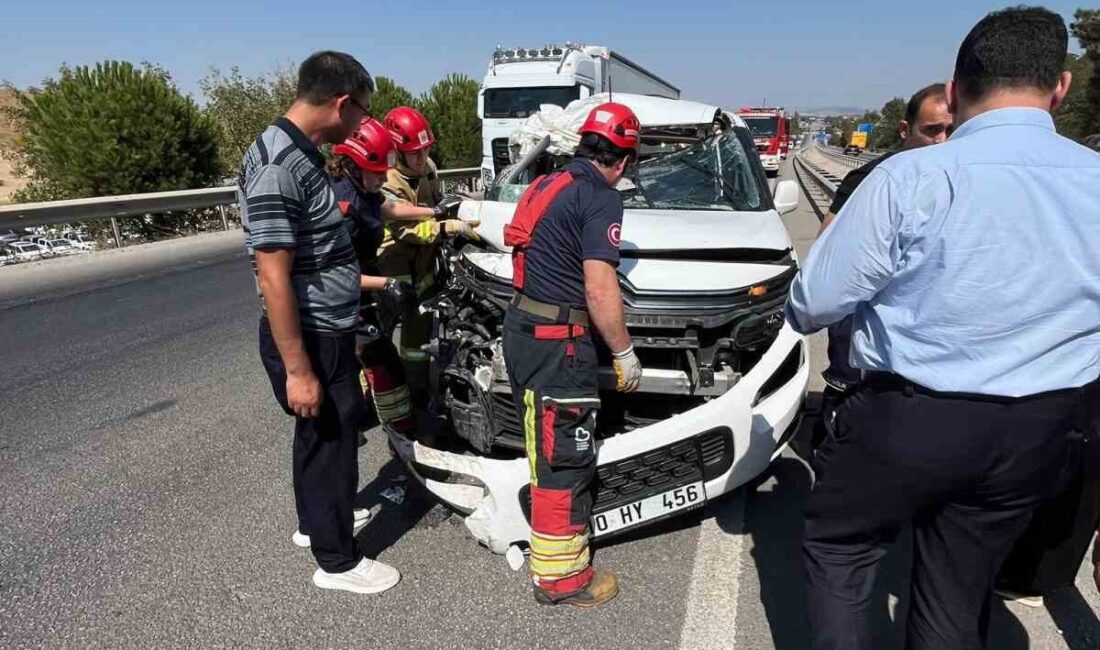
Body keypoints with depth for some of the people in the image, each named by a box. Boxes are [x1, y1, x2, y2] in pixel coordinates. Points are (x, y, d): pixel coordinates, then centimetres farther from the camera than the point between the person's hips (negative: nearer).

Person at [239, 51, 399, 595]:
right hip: (309, 340, -10)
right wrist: (298, 369, -24)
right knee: (330, 439, 5)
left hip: (328, 331, 10)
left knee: (321, 434, 24)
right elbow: (274, 277, -26)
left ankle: (314, 520, 45)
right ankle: (337, 561, 24)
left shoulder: (301, 154, 7)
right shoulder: (277, 167, -24)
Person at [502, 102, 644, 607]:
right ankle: (560, 576, 13)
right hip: (556, 342, -10)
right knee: (564, 457, 1)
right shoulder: (600, 197, -14)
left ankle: (548, 539, 42)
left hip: (521, 325, 10)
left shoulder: (547, 185, 14)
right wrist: (624, 352, -9)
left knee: (545, 446, 23)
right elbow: (599, 289, -21)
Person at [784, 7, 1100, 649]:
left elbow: (813, 306, -12)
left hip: (908, 420, -5)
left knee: (837, 554, 17)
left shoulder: (913, 179, -18)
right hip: (1036, 434, 5)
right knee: (958, 597, 20)